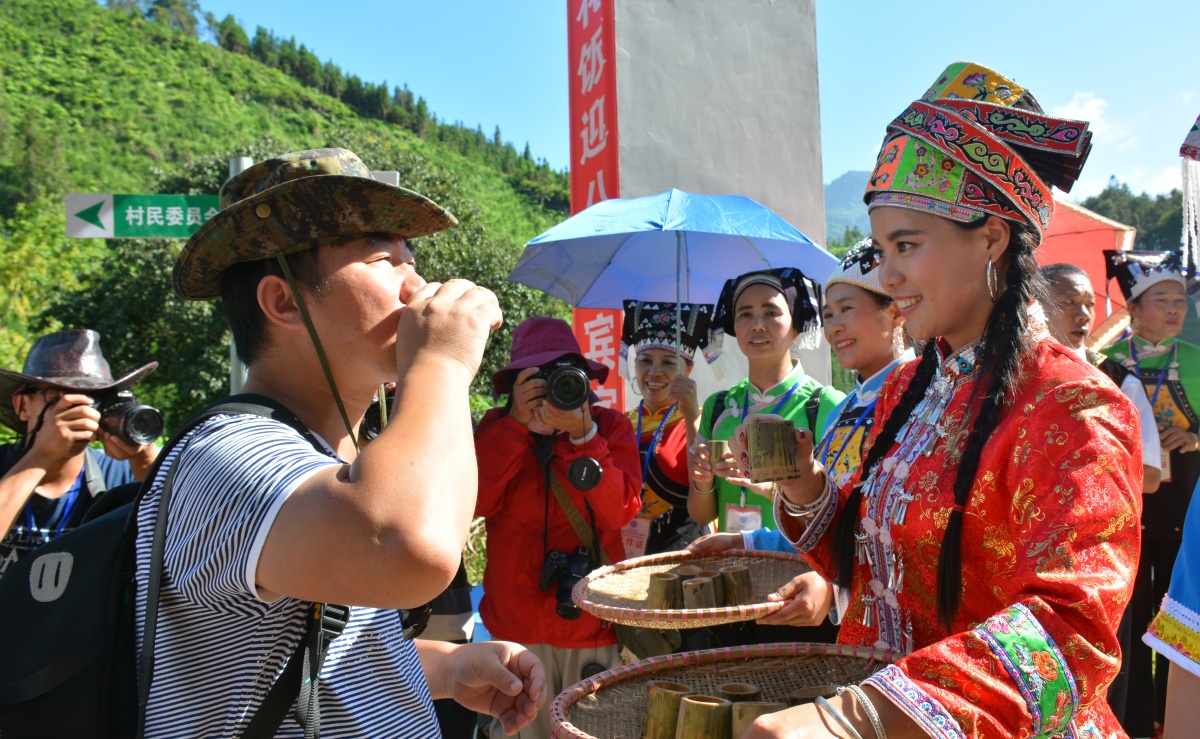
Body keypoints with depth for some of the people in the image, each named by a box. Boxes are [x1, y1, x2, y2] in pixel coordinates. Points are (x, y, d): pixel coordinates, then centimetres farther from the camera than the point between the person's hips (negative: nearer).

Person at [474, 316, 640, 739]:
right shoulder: (497, 426, 4)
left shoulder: (610, 425, 0)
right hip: (517, 620, 1)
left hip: (591, 619, -1)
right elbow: (473, 503, -12)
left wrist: (582, 435, -21)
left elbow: (622, 510, -12)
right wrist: (516, 422, -18)